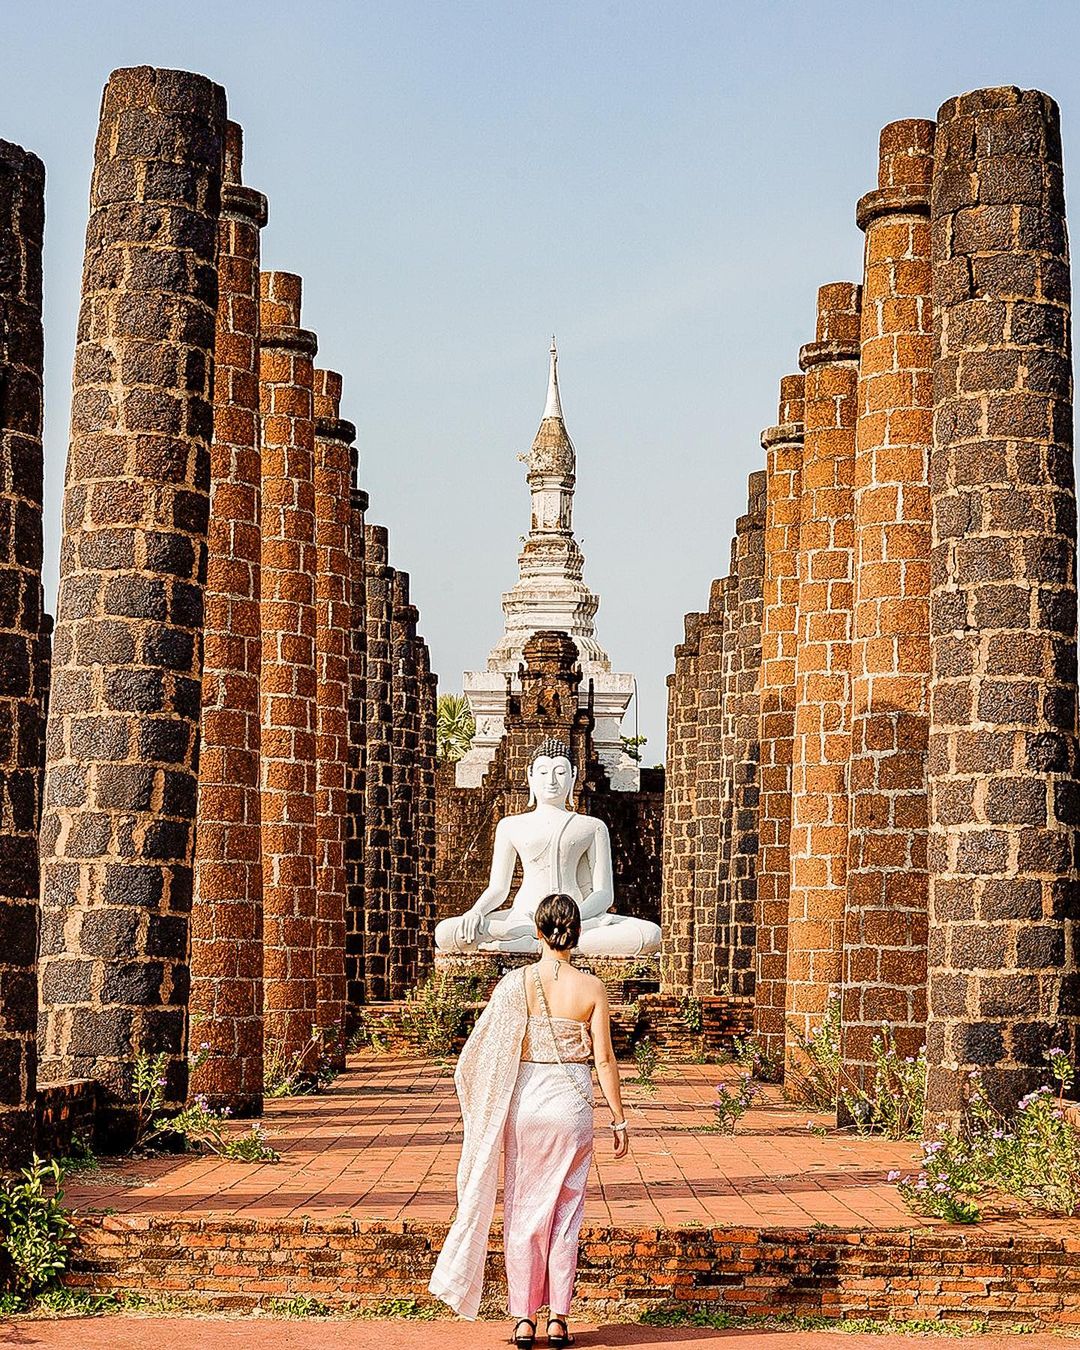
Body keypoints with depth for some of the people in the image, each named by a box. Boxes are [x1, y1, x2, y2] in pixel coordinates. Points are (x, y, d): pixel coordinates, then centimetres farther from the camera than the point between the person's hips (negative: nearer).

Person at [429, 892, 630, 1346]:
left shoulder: (515, 983, -6)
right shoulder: (591, 988, -6)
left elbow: (486, 1053, -5)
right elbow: (604, 1060, -5)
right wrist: (619, 1120, 4)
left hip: (523, 1102, 0)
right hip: (572, 1104, 0)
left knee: (523, 1212, 10)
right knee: (565, 1214, 11)